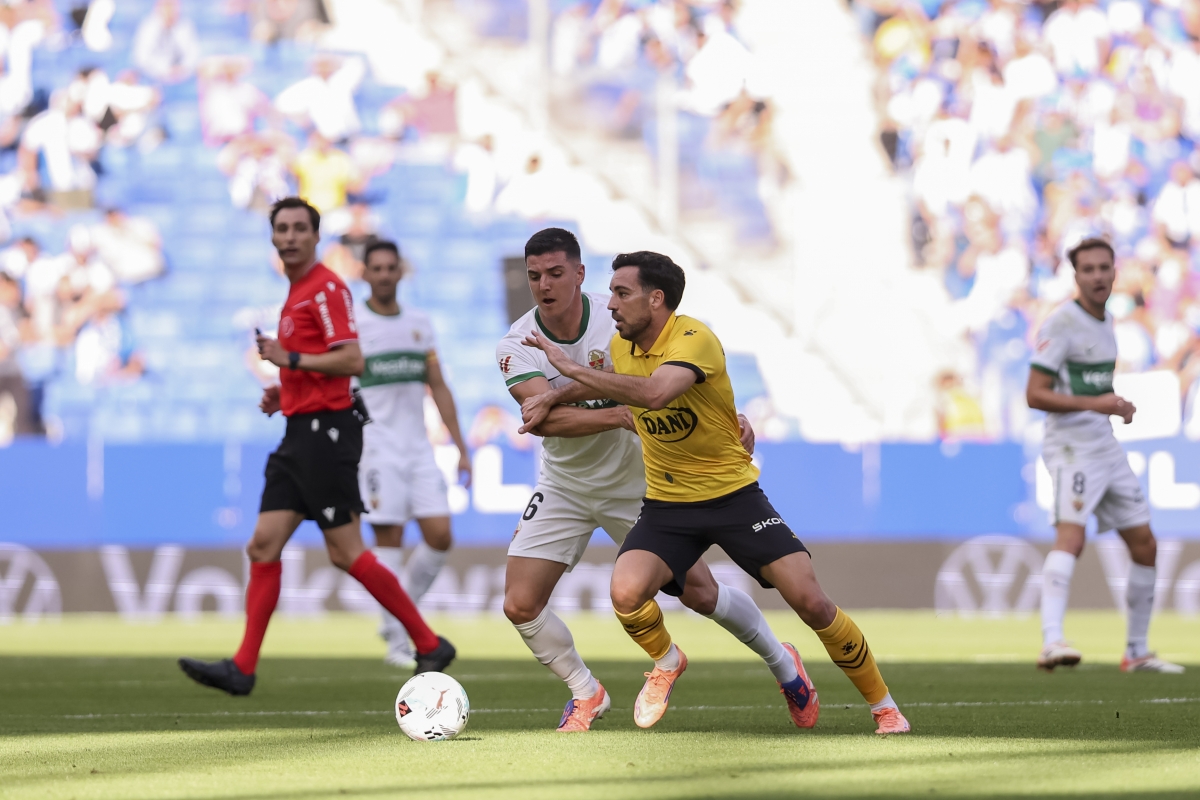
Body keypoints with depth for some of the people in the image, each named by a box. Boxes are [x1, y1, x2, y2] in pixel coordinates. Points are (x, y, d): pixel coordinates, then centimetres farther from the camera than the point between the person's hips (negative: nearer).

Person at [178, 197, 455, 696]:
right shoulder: (297, 293, 20)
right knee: (264, 545, 2)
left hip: (326, 431, -10)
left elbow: (352, 360, -20)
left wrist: (290, 359, -17)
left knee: (346, 553, -8)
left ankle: (429, 644, 2)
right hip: (299, 433, 10)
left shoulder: (327, 288, -11)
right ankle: (243, 668, -1)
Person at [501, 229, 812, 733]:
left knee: (700, 593, 1)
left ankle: (782, 662, 27)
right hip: (564, 487, 1)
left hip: (636, 482, -1)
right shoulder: (517, 346, -15)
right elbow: (546, 418, -30)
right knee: (520, 605, -9)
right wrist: (621, 415, -41)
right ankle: (586, 694, 15)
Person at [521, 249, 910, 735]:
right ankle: (667, 663, 10)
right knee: (626, 593, -23)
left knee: (811, 603, -12)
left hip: (733, 495, -5)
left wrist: (572, 369, -37)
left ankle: (883, 705, 7)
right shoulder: (621, 346, 1)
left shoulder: (694, 339, -22)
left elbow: (655, 393, -41)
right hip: (667, 505, 5)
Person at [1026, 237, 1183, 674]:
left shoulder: (1105, 321, 15)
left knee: (1145, 545, 10)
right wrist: (1094, 404, -24)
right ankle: (1052, 641, -41)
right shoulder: (1061, 324, -11)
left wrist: (1117, 406, 10)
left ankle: (1137, 651, 21)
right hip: (1071, 446, -9)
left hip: (1106, 447, 9)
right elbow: (1035, 395, -16)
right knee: (1071, 536, -28)